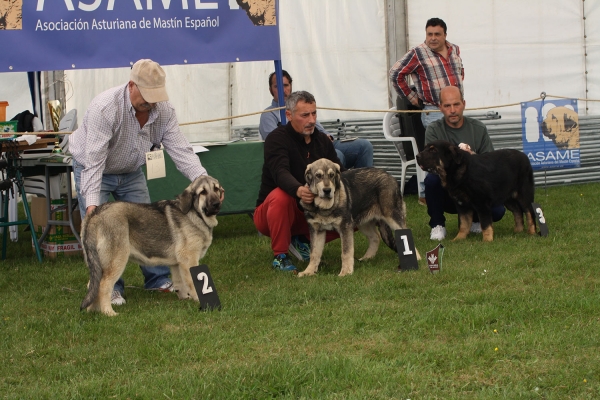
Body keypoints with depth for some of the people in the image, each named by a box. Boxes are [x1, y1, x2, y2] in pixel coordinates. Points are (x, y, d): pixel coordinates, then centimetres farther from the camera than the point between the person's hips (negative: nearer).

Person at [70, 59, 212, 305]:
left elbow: (180, 150, -22)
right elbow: (94, 160, -38)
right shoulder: (105, 108, -35)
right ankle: (109, 287, -4)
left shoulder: (163, 110, -19)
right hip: (93, 169, -5)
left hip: (131, 172, 5)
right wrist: (92, 203, -47)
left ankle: (158, 279, 19)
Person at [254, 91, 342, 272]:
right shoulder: (277, 139, -17)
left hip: (310, 211, 6)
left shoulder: (322, 139, 4)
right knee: (281, 195, -39)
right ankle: (279, 256, -21)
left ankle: (301, 241, 8)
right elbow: (280, 173, -34)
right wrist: (298, 190, -57)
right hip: (269, 211, -5)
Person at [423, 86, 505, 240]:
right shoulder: (433, 130, -8)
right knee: (432, 179, -33)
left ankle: (474, 219, 12)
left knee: (497, 210, -26)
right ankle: (437, 225, -9)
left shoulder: (479, 129, -2)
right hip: (446, 192, -1)